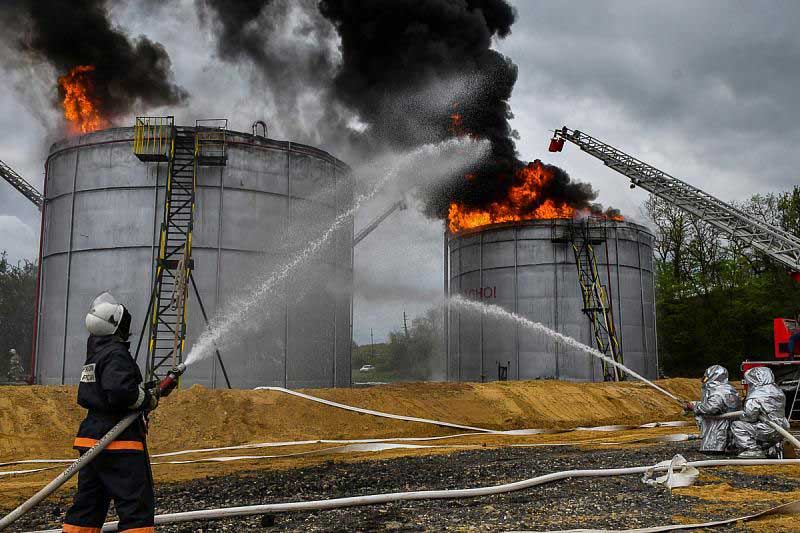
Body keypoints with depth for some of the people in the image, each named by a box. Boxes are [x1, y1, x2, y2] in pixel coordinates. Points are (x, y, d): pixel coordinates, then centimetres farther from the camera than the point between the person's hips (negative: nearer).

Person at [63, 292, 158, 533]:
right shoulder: (116, 354, -13)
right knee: (137, 504, -7)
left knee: (87, 505, 15)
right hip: (119, 443, -10)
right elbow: (120, 391, -28)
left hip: (92, 437, 10)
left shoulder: (94, 354, 17)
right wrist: (148, 400, -10)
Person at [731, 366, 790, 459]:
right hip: (781, 432, 8)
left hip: (768, 432, -8)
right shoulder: (779, 392, 9)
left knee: (736, 425, -4)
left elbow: (749, 417, -14)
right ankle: (774, 447, 21)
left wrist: (741, 417, 7)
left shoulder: (755, 397, -16)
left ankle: (753, 449, -11)